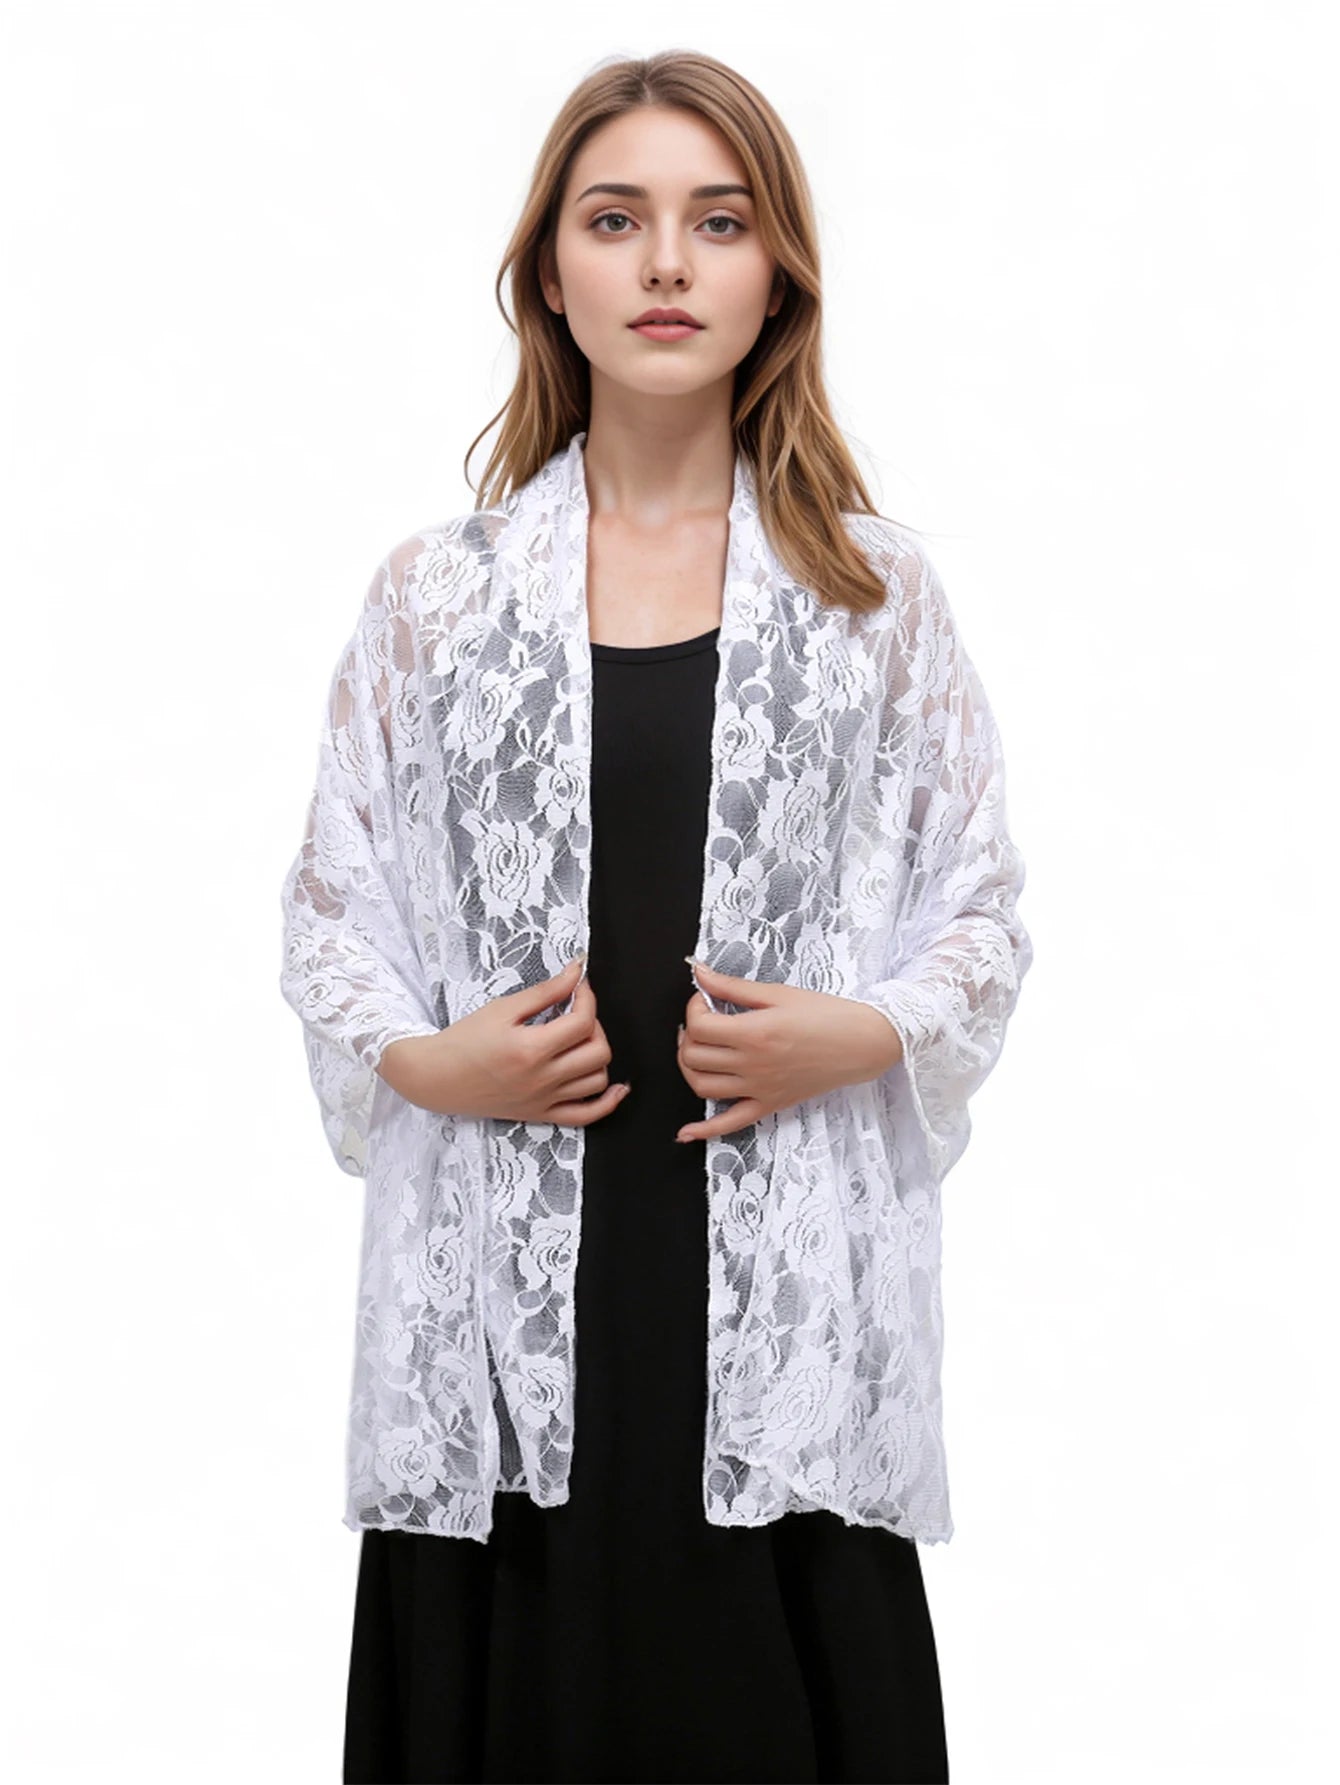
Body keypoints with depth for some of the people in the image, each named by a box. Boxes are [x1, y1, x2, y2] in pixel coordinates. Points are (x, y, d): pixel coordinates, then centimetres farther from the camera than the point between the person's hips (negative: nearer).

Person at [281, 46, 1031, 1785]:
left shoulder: (877, 594, 7)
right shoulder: (434, 593, 7)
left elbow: (987, 907, 9)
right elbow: (328, 903, 10)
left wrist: (865, 1035, -9)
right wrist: (420, 1060, -8)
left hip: (785, 1300, 0)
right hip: (510, 1308, 1)